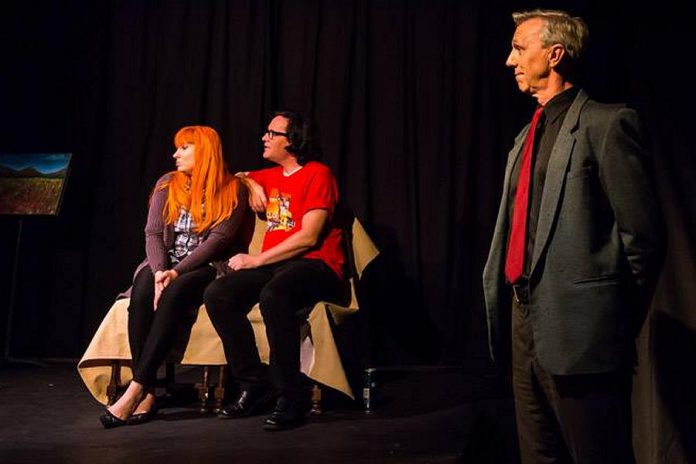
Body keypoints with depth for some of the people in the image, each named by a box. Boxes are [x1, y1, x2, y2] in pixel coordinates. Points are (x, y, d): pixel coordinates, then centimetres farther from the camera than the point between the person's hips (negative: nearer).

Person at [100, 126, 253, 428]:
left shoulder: (232, 190, 0)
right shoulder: (167, 185, 14)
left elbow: (219, 239, -11)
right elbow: (153, 233, 4)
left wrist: (176, 272, -20)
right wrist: (160, 270, -16)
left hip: (209, 268, -4)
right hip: (165, 264, 4)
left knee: (175, 294, -36)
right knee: (141, 291, -30)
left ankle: (136, 389, -37)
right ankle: (147, 393, -33)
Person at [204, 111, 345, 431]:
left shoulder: (317, 174, -4)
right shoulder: (271, 176, 19)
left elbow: (308, 237, -14)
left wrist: (255, 260, -13)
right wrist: (251, 184, 16)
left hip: (315, 265, -7)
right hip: (272, 265, 8)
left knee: (273, 295, -39)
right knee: (216, 294, -17)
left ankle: (290, 398, -29)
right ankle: (253, 383, -10)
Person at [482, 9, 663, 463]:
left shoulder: (607, 124, -8)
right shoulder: (528, 136, 17)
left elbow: (643, 235, -11)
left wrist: (618, 320, -4)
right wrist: (516, 308, 13)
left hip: (579, 333, -8)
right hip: (526, 326, 8)